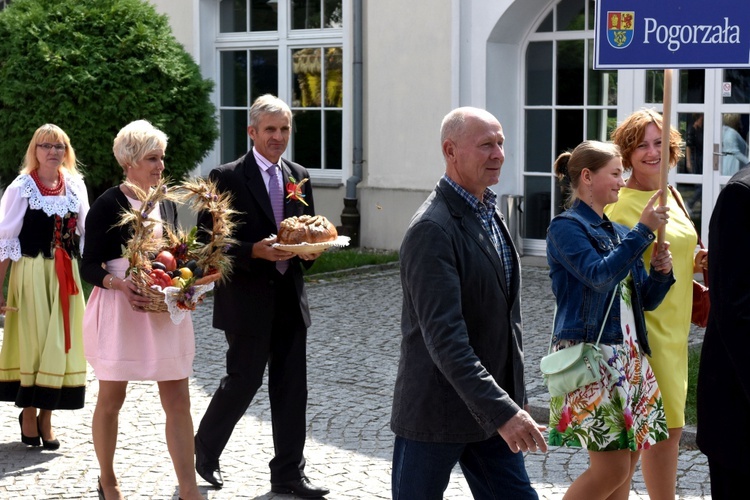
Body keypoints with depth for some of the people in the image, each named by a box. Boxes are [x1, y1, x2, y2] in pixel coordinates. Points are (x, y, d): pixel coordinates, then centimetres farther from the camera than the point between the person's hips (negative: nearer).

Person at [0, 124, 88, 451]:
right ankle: (28, 414, 16)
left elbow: (86, 235, 10)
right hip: (31, 275, -4)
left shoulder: (76, 186, 6)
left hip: (66, 276, 4)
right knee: (32, 343, 2)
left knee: (61, 344, 5)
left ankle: (45, 417, 16)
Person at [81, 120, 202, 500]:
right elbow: (89, 266, -8)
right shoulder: (108, 205, -7)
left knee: (178, 401, -2)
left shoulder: (166, 203, 10)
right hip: (119, 310, -4)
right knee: (111, 398, 7)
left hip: (166, 309, 5)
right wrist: (120, 284, -25)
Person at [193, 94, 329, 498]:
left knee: (292, 388, 7)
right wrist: (255, 251, -22)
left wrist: (309, 250, -4)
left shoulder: (299, 177, 11)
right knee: (243, 382, 2)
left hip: (290, 300, 6)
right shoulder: (227, 178, -7)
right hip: (247, 301, -5)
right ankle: (205, 450, 26)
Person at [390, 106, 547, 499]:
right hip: (436, 412, -8)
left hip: (490, 406, 8)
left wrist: (512, 401, 17)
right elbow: (444, 337, -27)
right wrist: (501, 410, -32)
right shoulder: (432, 230, -19)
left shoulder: (489, 213, 10)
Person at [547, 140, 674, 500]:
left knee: (627, 464, 8)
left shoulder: (618, 233, 15)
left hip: (629, 357, 8)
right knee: (611, 467, -11)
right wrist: (643, 230, -19)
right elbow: (599, 274, -22)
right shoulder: (566, 227, -6)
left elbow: (646, 300, 17)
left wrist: (661, 272, -2)